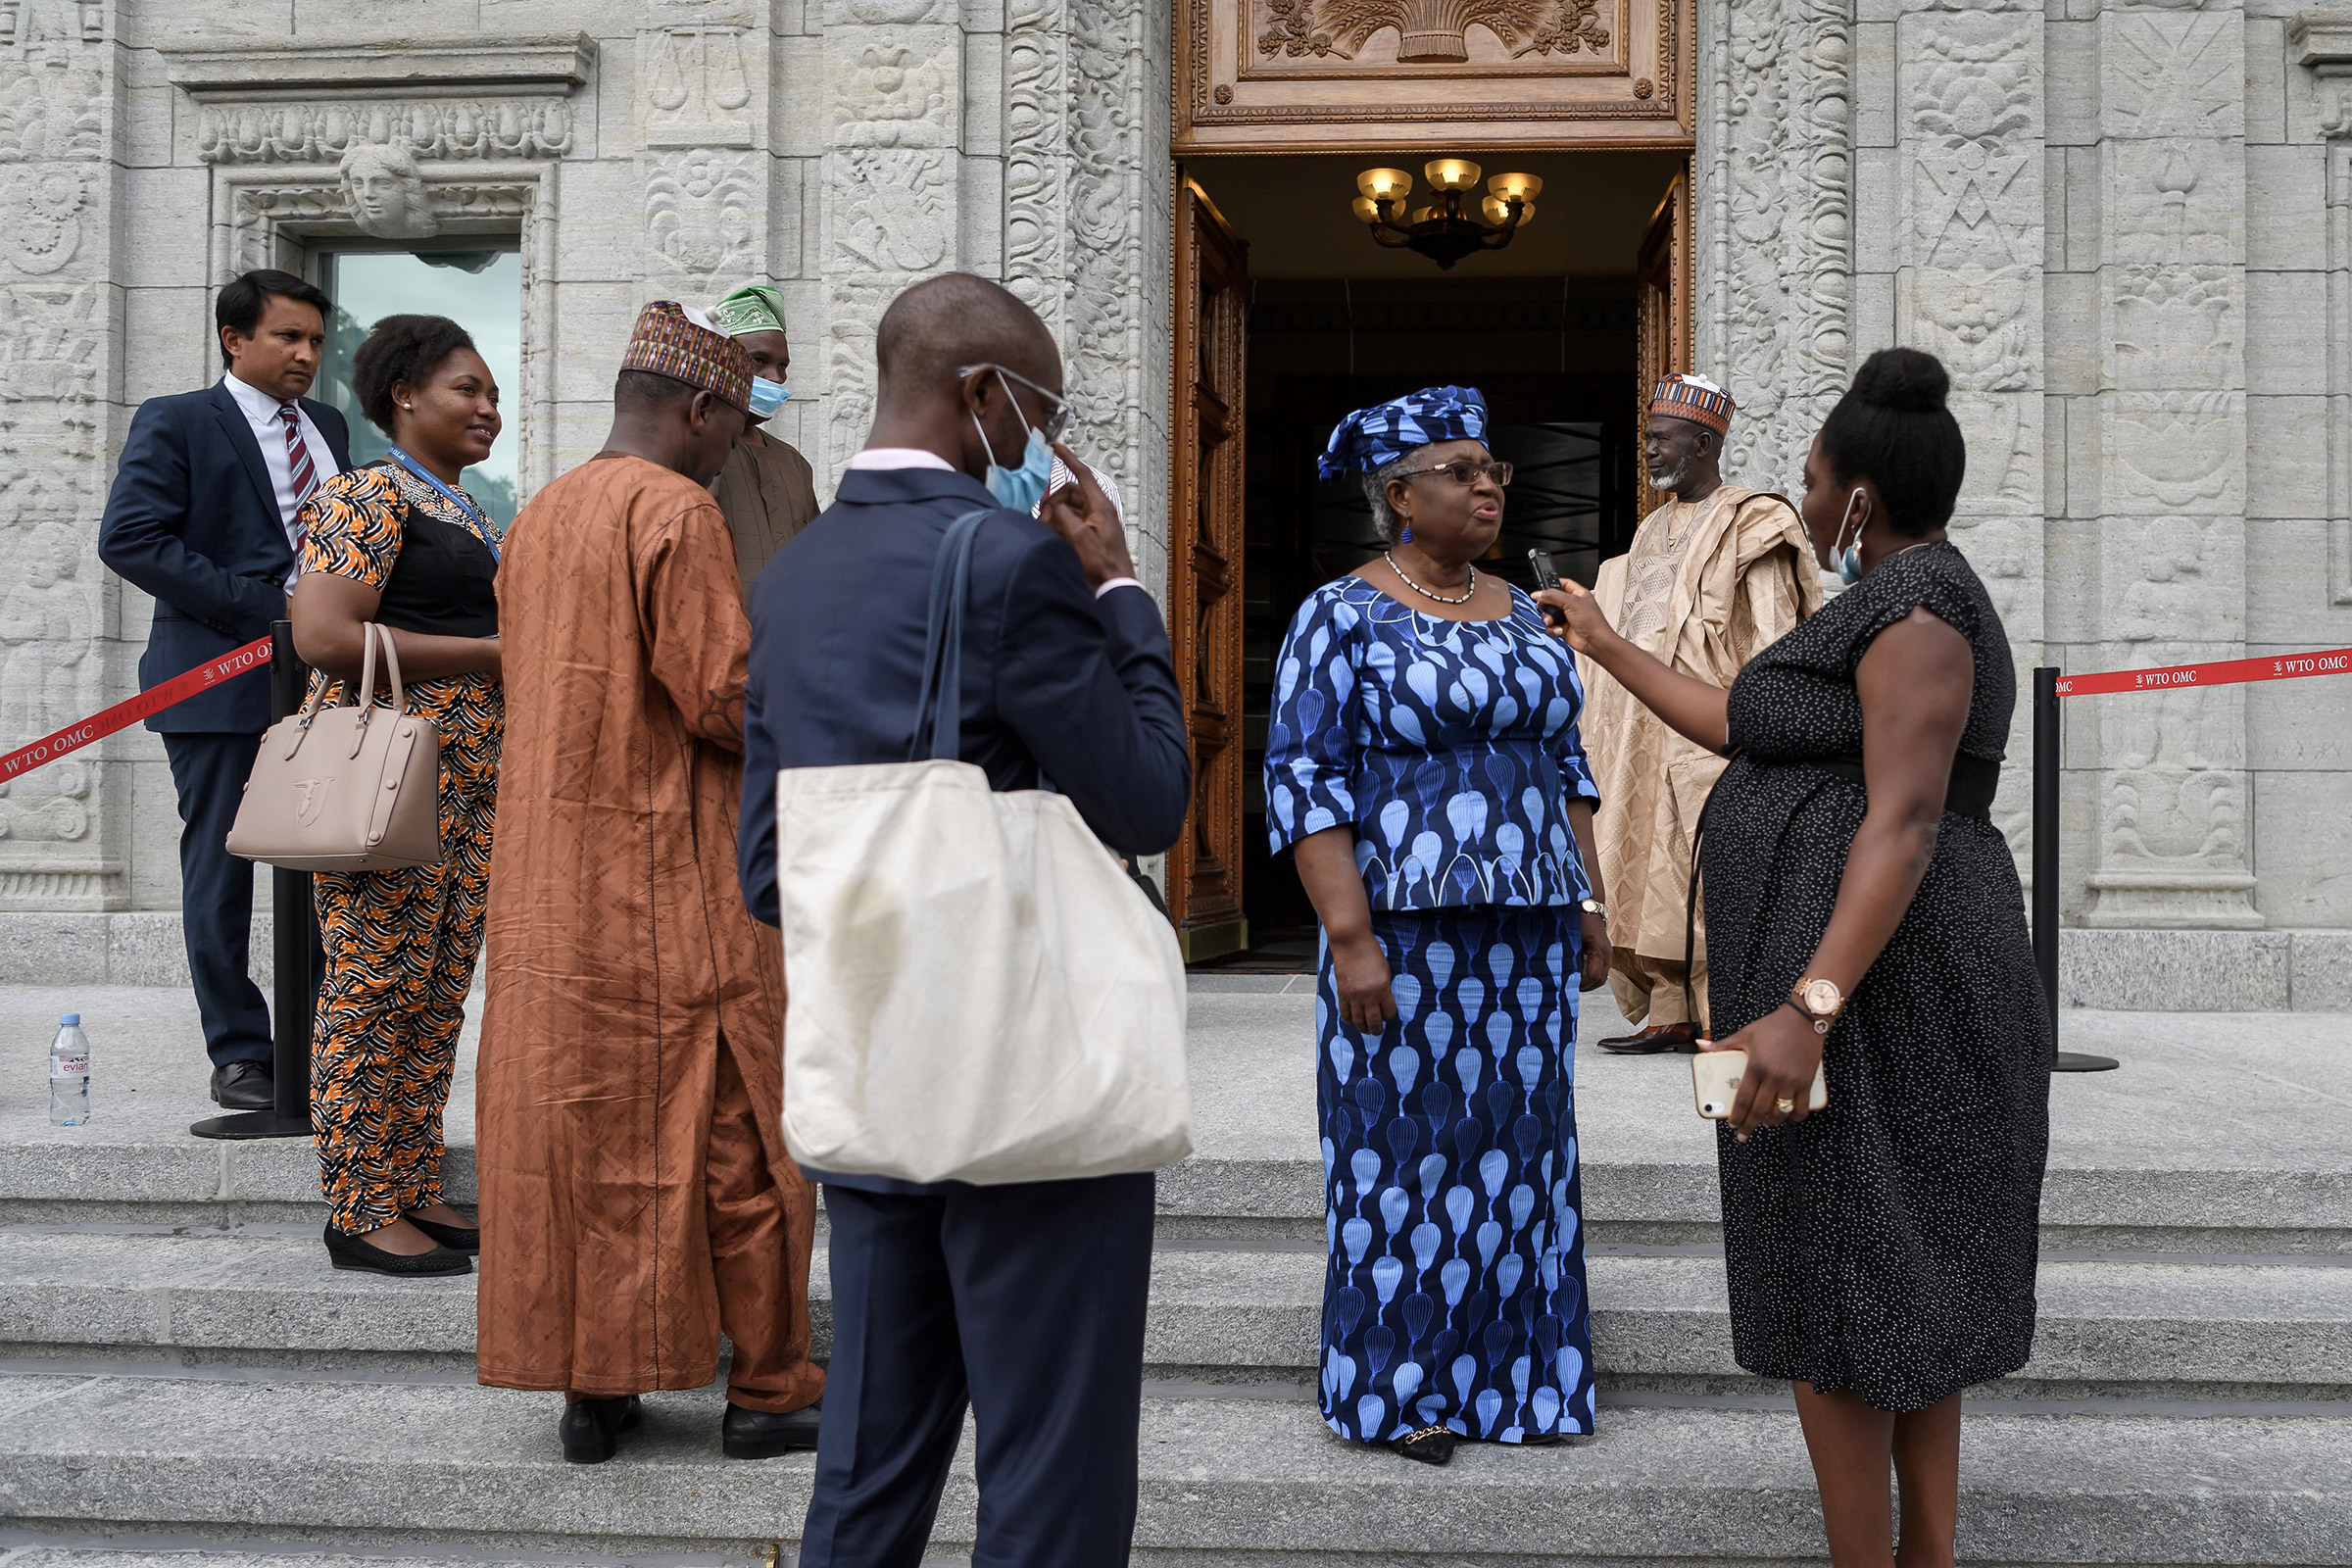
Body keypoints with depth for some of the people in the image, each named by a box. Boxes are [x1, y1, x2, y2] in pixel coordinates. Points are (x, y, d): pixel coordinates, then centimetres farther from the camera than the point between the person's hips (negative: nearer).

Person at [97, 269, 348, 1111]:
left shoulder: (328, 428, 16)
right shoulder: (174, 424, -2)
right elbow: (128, 538, -12)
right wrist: (263, 607, -17)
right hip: (222, 683, -5)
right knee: (221, 875, 2)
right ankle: (239, 1055, 12)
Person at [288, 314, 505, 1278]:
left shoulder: (466, 513, 21)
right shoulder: (370, 495, -7)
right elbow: (324, 637, -18)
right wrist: (490, 653, -16)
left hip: (475, 779, 9)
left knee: (439, 996, 10)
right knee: (375, 986, -5)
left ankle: (412, 1191, 18)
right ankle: (358, 1212, 2)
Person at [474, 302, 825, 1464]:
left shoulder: (539, 516, 14)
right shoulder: (675, 510, -13)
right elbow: (724, 695, -18)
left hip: (550, 882, 8)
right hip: (674, 888, -8)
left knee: (572, 1130, 10)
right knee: (736, 1130, 2)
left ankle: (590, 1387, 16)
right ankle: (766, 1390, 10)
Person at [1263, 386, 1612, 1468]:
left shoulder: (1520, 615, 12)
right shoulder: (1341, 618, -7)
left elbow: (1563, 765, 17)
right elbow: (1303, 787, -12)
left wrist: (1589, 902, 11)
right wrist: (1351, 937, -18)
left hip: (1525, 932, 6)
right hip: (1406, 932, -6)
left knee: (1516, 1142, 10)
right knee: (1403, 1144, 1)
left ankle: (1513, 1368, 21)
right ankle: (1405, 1384, 13)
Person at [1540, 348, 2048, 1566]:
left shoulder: (1915, 603, -15)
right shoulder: (1905, 607, 17)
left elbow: (1903, 825, -24)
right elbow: (1744, 725, 24)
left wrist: (1805, 1011, -30)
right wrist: (1608, 647, 32)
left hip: (1861, 984, -11)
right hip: (1890, 988, 11)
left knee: (1827, 1282, -3)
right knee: (1900, 1272, 14)